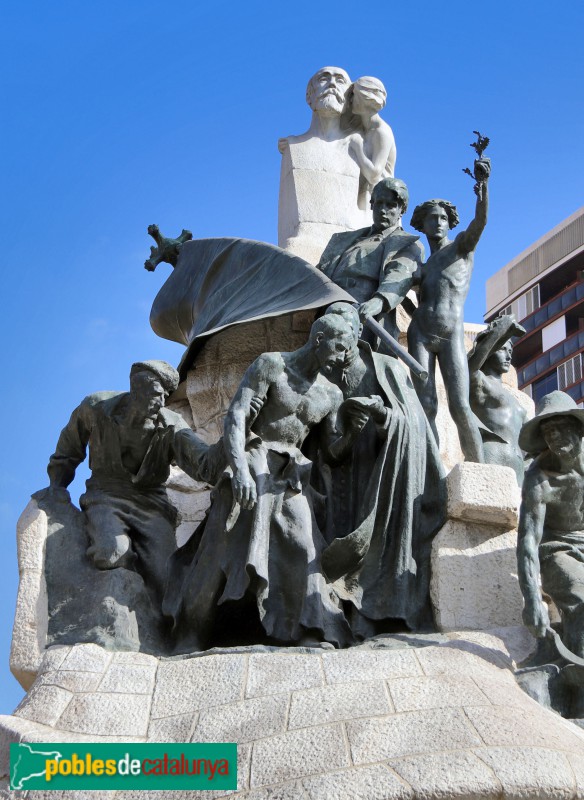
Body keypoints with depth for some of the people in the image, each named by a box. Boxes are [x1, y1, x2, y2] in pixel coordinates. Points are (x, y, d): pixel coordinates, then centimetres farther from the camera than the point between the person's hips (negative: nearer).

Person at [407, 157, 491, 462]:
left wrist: (482, 182, -25)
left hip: (451, 337, -4)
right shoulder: (422, 266, 23)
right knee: (426, 406, -9)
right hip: (420, 335, 4)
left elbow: (480, 220, -10)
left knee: (460, 408, -15)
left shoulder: (462, 245, 11)